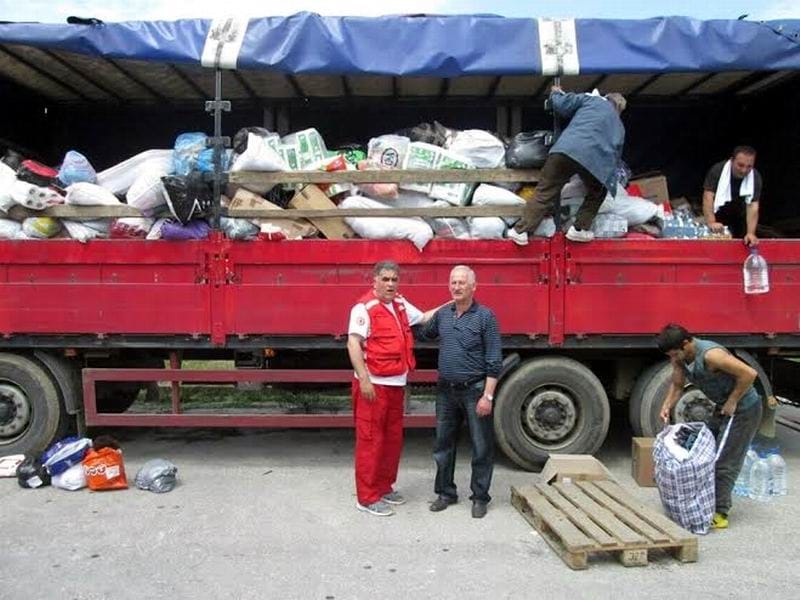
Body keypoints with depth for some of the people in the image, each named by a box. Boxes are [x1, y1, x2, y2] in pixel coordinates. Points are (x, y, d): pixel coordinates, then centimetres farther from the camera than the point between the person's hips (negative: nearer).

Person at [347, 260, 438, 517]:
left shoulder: (400, 304, 13)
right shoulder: (364, 308, -12)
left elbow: (424, 318, 27)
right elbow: (353, 344, -18)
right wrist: (364, 380, -24)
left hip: (396, 384, 9)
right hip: (373, 385, -8)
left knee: (393, 439, 15)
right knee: (370, 440, -2)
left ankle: (384, 487, 29)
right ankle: (367, 498, 7)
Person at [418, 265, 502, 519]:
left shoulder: (485, 317, -8)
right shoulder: (442, 314, 7)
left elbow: (494, 361, -10)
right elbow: (424, 335, 26)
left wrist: (488, 396, -15)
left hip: (474, 390, -5)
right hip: (446, 391, 5)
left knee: (481, 447, 5)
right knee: (443, 444, 13)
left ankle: (480, 497, 21)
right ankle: (446, 492, 29)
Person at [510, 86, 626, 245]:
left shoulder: (591, 99, 25)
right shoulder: (619, 127, 32)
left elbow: (561, 106, 15)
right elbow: (616, 156, 34)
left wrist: (556, 94, 36)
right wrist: (611, 176, 50)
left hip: (566, 150, -1)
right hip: (594, 160, 1)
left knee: (545, 193, 7)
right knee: (597, 193, 29)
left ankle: (521, 231, 5)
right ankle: (579, 229, 21)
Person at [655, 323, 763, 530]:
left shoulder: (710, 355, -32)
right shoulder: (680, 358, -6)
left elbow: (749, 374, -32)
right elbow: (677, 385, 7)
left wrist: (732, 401, -23)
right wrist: (667, 406, -10)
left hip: (743, 409, -9)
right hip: (722, 408, 9)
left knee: (725, 462, -7)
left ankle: (720, 514, 1)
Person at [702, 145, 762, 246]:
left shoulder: (755, 177, -21)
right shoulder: (717, 170, -26)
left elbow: (753, 206, -26)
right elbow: (708, 196, -32)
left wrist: (751, 233, -38)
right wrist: (711, 222, -44)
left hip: (740, 218, 2)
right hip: (718, 216, -2)